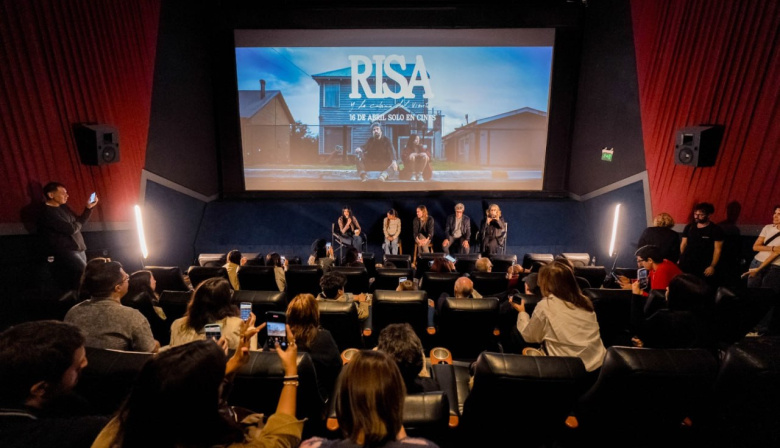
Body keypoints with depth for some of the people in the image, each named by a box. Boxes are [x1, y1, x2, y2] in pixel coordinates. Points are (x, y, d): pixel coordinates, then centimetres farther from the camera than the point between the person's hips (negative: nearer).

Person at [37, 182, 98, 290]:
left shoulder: (63, 208, 13)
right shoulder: (47, 212, -14)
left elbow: (79, 223, 20)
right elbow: (71, 229, -21)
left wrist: (89, 208, 9)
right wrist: (78, 222, 1)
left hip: (77, 249, 9)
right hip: (64, 251, -9)